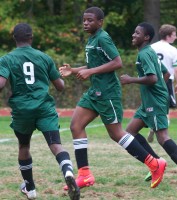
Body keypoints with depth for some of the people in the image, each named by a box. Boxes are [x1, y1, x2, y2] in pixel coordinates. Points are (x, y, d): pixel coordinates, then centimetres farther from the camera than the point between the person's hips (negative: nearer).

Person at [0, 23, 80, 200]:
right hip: (45, 107, 0)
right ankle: (68, 172, -43)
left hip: (21, 109, 0)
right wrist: (61, 79, 35)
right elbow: (60, 86, 13)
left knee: (24, 146, 24)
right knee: (56, 145, -12)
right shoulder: (44, 57, 9)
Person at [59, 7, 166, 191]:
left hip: (107, 92, -10)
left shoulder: (103, 38, -14)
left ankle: (154, 164, 5)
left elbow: (117, 62, -22)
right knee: (76, 126, 2)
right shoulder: (91, 39, 14)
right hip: (95, 91, 10)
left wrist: (90, 71, -23)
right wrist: (73, 71, 13)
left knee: (115, 133, -5)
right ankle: (84, 175, 3)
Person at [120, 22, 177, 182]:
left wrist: (131, 80, -16)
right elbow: (164, 73, 24)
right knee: (131, 130, 11)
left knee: (162, 136, -14)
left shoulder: (144, 54, -14)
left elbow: (152, 78, -26)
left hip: (156, 101, -10)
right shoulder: (151, 52, 16)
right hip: (149, 101, 10)